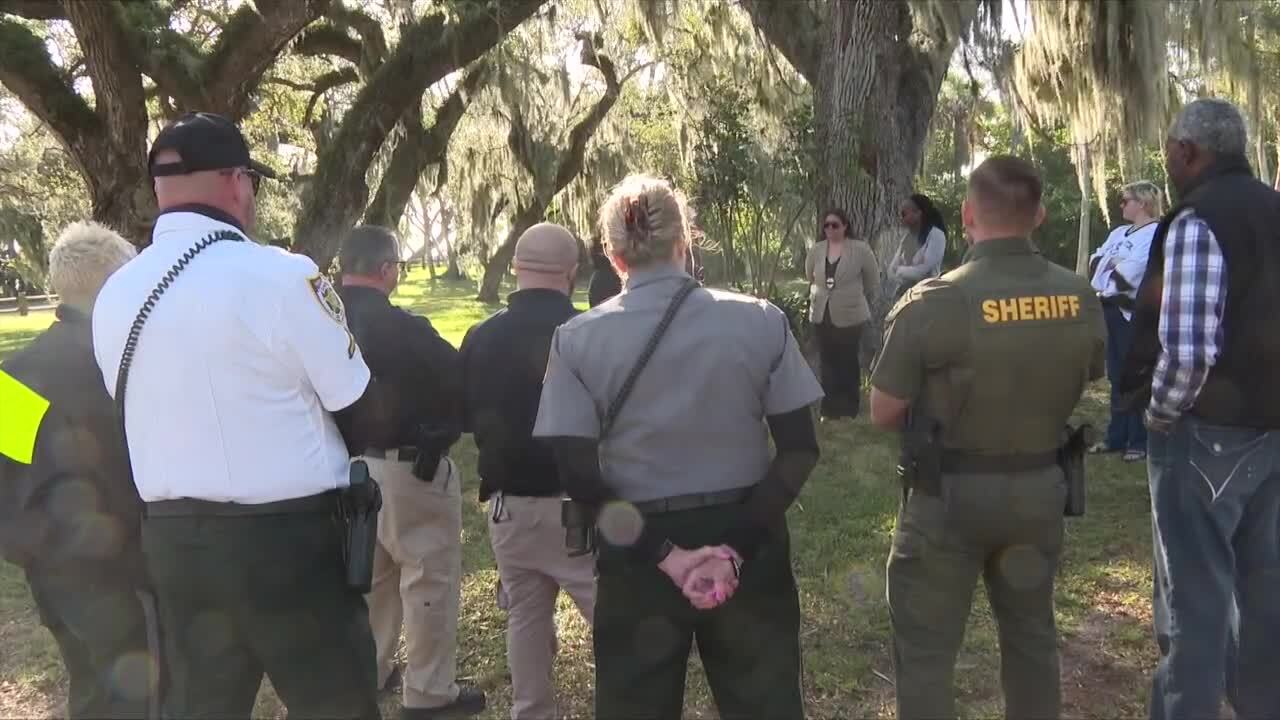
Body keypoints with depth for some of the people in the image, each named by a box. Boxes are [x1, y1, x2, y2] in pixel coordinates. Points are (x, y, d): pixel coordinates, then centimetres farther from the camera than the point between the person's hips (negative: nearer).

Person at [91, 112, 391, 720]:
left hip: (172, 541, 6)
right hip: (289, 538, -6)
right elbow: (365, 419, -10)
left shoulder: (114, 296, 3)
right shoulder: (281, 276, -16)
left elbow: (148, 416, 13)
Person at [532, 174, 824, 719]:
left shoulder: (577, 340, -8)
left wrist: (660, 552, -10)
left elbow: (578, 478, -12)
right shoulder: (761, 321, -6)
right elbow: (800, 450, -7)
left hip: (639, 552, -1)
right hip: (746, 542, 1)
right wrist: (737, 542, -10)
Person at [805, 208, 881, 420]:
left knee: (849, 363, 6)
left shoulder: (860, 248, -9)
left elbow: (873, 281, 1)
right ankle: (830, 408, 18)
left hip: (850, 315, -4)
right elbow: (810, 278, 18)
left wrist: (864, 303, 11)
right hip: (822, 315, 4)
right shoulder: (816, 249, 2)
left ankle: (850, 408, 17)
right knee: (828, 363, 9)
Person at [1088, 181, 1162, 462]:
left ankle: (1140, 440, 1)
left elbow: (1131, 272, -19)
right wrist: (1101, 282, -7)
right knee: (1116, 376, 13)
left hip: (1134, 312, -9)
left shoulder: (1157, 234, -10)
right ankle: (1117, 436, 21)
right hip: (1111, 308, 9)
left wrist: (1108, 277, -3)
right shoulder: (1119, 232, 17)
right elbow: (1097, 260, 11)